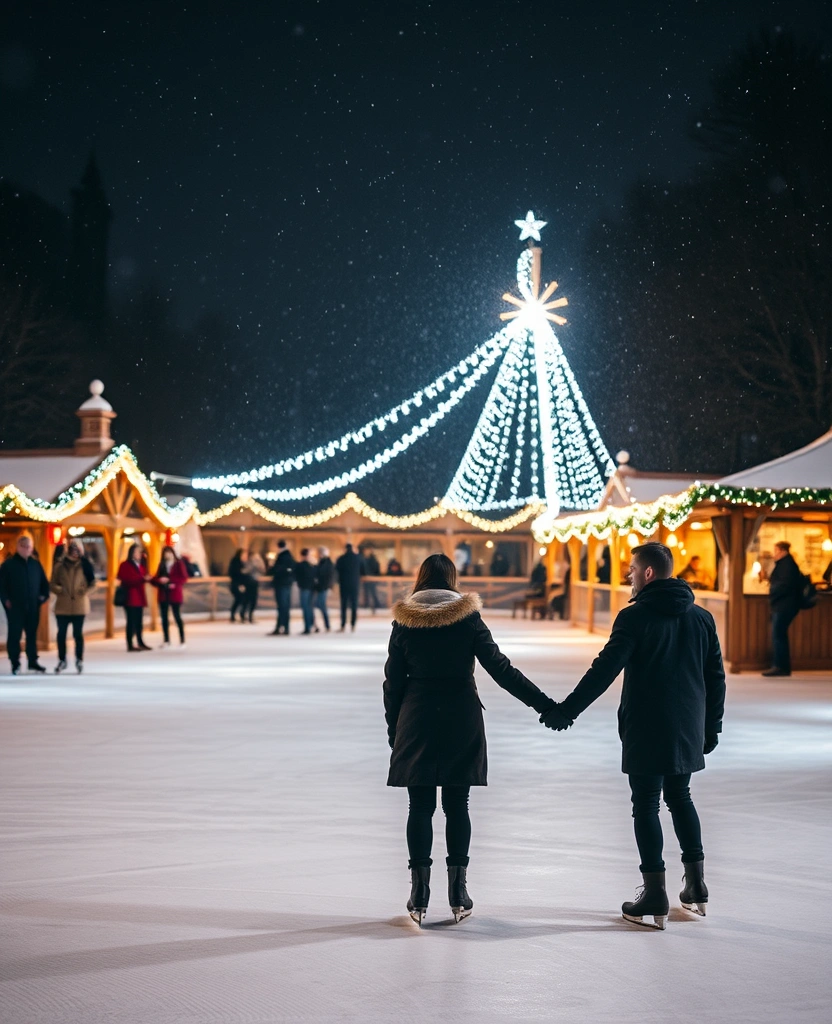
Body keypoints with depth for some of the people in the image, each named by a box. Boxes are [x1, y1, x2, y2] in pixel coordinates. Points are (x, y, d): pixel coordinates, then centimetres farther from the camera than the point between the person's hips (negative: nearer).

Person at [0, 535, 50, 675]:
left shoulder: (35, 564, 10)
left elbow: (44, 582, 17)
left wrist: (44, 595, 4)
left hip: (33, 607, 4)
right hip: (15, 607, -4)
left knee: (32, 634, 10)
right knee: (14, 634, -1)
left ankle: (33, 661, 19)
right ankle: (15, 663, 4)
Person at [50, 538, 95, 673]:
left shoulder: (84, 564, 1)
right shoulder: (59, 565, 3)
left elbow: (92, 582, 5)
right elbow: (52, 583, 6)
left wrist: (85, 591, -13)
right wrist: (59, 590, -13)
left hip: (79, 605, -1)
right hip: (63, 605, 1)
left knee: (78, 633, 4)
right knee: (61, 633, 3)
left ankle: (79, 660, 15)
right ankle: (62, 660, 16)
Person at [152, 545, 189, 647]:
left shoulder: (179, 564, -1)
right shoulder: (162, 565, 13)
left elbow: (184, 578, -8)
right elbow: (156, 579, 9)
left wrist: (169, 580, -16)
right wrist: (159, 581, -15)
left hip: (175, 595, -4)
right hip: (163, 595, 5)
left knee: (177, 616, -3)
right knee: (164, 617, 4)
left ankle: (182, 640, 1)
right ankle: (166, 640, 9)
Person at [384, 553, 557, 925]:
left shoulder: (404, 622, 1)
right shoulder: (468, 618, -2)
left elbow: (393, 681, 3)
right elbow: (500, 667, -6)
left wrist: (393, 731, 12)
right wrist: (542, 703, -4)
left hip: (417, 723, 0)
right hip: (461, 723, 0)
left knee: (421, 807, 5)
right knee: (457, 807, 6)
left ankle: (419, 895, 4)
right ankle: (458, 894, 8)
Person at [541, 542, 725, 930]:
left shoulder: (635, 617, -12)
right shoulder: (701, 618, 6)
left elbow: (604, 671, -16)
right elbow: (715, 677, 10)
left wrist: (566, 710, -11)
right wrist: (712, 726, 18)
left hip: (646, 730, -6)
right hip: (687, 728, 6)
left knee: (646, 806, 1)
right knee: (680, 798, 20)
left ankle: (655, 894, 1)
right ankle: (696, 886, 22)